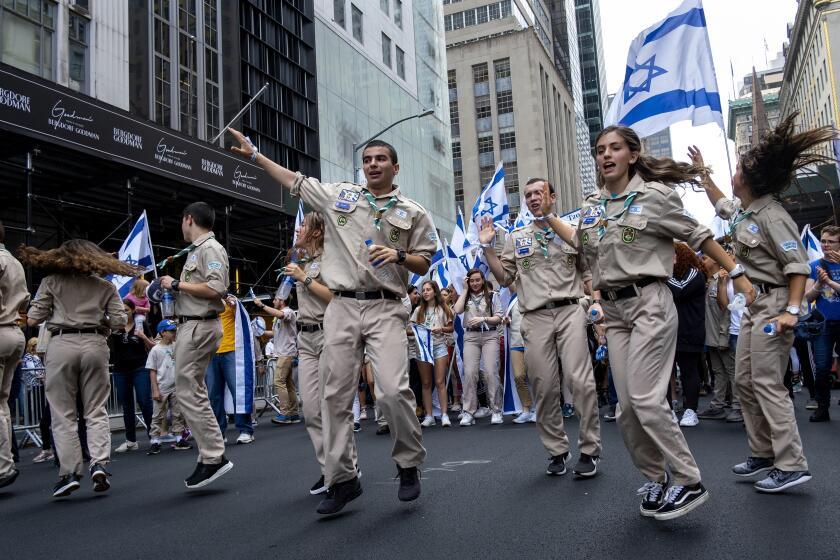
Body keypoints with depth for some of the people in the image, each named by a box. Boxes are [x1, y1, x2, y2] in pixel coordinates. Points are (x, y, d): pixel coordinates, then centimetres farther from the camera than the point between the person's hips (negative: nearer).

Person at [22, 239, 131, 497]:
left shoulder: (51, 281, 7)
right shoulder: (105, 286, 11)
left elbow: (32, 320, 5)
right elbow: (120, 322, 5)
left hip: (61, 345, -1)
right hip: (95, 345, 1)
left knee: (63, 414, 5)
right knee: (96, 411, 7)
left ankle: (69, 473, 2)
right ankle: (99, 463, -8)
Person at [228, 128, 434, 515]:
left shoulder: (412, 213, 8)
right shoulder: (340, 195, 14)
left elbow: (424, 264, 10)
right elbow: (294, 181, 23)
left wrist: (399, 255, -10)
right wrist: (254, 154, 25)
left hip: (385, 309, -3)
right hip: (342, 307, 3)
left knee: (392, 390, -16)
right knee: (336, 394, 2)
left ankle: (409, 464, 8)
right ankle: (341, 479, 13)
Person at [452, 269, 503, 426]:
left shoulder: (492, 296, 9)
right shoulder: (466, 297, 15)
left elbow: (498, 318, 4)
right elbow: (457, 310, -4)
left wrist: (483, 319, -12)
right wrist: (465, 289, 3)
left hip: (489, 335, -1)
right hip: (471, 336, 2)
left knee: (491, 372, -11)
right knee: (469, 373, -9)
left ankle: (496, 411, -3)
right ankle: (469, 412, -4)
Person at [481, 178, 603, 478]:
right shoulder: (516, 237, 15)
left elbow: (588, 271, 15)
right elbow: (505, 278, 14)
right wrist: (488, 248, 6)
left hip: (569, 311, -1)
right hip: (535, 318, 2)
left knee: (581, 380, -11)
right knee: (544, 388, 2)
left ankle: (589, 450, 1)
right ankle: (557, 450, 15)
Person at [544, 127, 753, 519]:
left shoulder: (653, 195, -4)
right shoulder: (591, 207, 11)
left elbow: (698, 236, 2)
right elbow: (583, 242, 29)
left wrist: (737, 275, 3)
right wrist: (548, 217, 25)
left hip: (649, 303, -6)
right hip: (613, 311, 6)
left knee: (645, 398, -15)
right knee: (627, 407, 4)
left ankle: (689, 482, -1)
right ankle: (656, 480, 19)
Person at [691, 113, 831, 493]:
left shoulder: (772, 216, -17)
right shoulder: (744, 212, 10)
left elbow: (798, 265, -20)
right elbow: (721, 203, 34)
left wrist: (792, 310, -28)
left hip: (774, 304, -10)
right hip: (754, 304, 10)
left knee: (767, 385, -10)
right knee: (745, 381, 11)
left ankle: (792, 465, -5)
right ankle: (763, 453, 19)